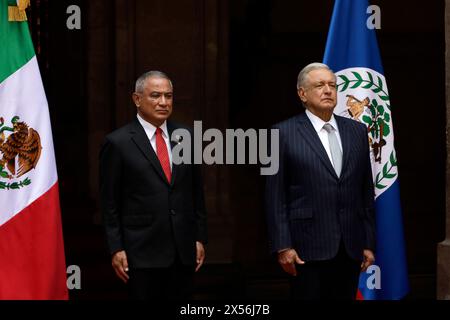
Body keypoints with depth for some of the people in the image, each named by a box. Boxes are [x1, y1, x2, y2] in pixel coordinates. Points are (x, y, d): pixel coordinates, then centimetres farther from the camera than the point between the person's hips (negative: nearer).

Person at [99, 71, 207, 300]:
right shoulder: (118, 143, -4)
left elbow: (196, 192, 13)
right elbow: (109, 202, -3)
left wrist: (200, 238, 9)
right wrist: (116, 249, -6)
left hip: (184, 250, 4)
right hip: (142, 252, -4)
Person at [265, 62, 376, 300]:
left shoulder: (357, 131, 12)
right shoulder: (284, 133, -1)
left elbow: (366, 192, 12)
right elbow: (275, 197, -3)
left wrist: (369, 243, 8)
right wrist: (283, 246, -9)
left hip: (350, 248, 4)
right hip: (308, 247, -4)